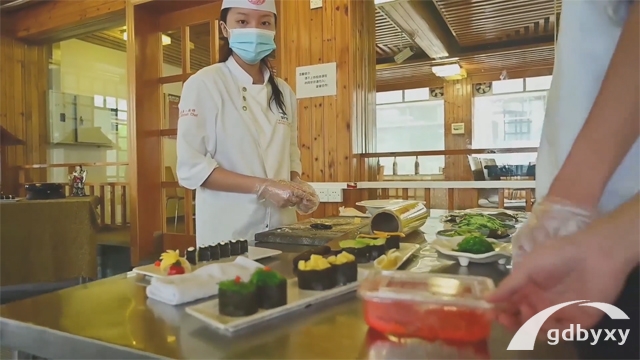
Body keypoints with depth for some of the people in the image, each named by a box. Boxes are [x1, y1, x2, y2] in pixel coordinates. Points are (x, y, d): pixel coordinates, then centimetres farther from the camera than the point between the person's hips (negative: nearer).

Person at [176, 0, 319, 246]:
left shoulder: (284, 92, 8)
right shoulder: (204, 84, -7)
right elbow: (191, 167, -13)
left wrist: (297, 187, -7)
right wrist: (262, 187, -20)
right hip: (229, 232, -5)